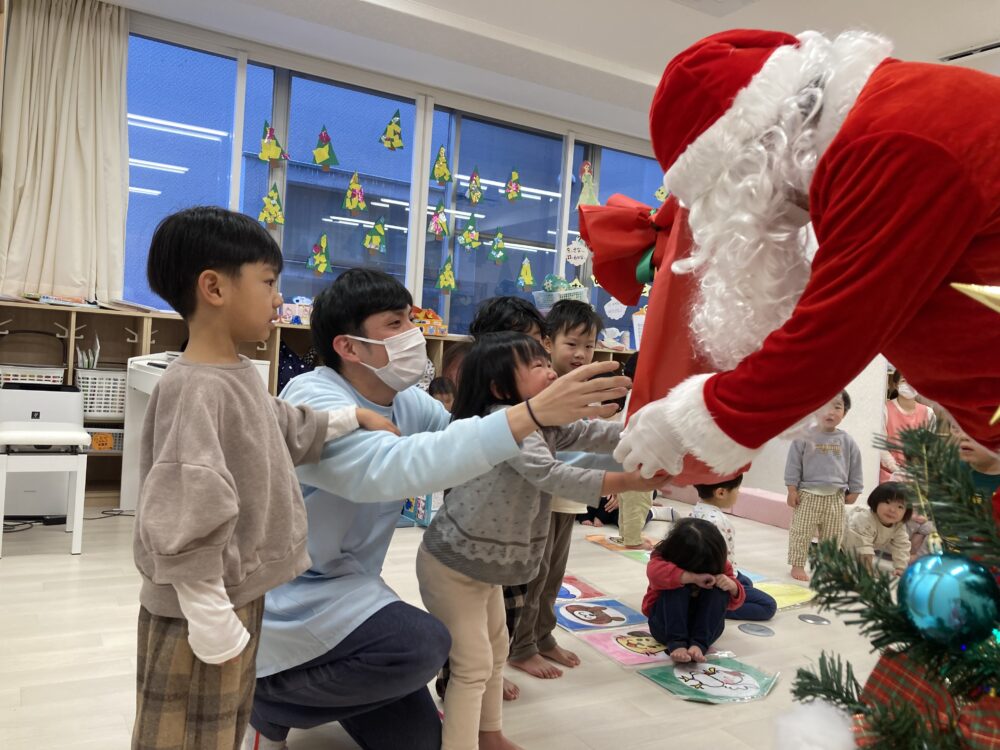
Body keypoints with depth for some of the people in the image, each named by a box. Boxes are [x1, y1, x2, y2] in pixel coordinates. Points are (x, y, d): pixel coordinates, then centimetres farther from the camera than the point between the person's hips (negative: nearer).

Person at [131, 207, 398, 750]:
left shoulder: (240, 373, 4)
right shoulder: (196, 389, -26)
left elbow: (287, 432, 22)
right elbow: (184, 524, -28)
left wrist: (353, 417, 25)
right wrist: (214, 625, -22)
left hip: (240, 595, 9)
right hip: (202, 609, -9)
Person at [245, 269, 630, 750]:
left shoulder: (408, 402, -2)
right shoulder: (314, 402, -26)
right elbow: (395, 466, -43)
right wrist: (532, 414, -50)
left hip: (346, 583, 7)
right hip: (288, 595, -7)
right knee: (422, 646, -29)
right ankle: (263, 703, -4)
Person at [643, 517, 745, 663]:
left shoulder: (717, 564, -7)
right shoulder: (664, 559, -19)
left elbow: (734, 603, -1)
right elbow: (655, 571, -44)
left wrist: (732, 586, -24)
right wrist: (694, 577, -48)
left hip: (705, 625, 3)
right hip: (665, 624, -3)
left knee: (720, 591, -25)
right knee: (677, 586, -31)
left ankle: (700, 644, -34)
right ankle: (676, 643, -37)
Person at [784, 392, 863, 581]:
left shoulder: (847, 442, 1)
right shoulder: (804, 438, -8)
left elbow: (855, 468, 10)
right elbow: (793, 464, -5)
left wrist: (853, 491, 10)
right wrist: (792, 490, -7)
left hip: (835, 497, 3)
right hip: (808, 495, -3)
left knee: (832, 537, 12)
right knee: (801, 533, 2)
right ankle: (797, 565, 13)